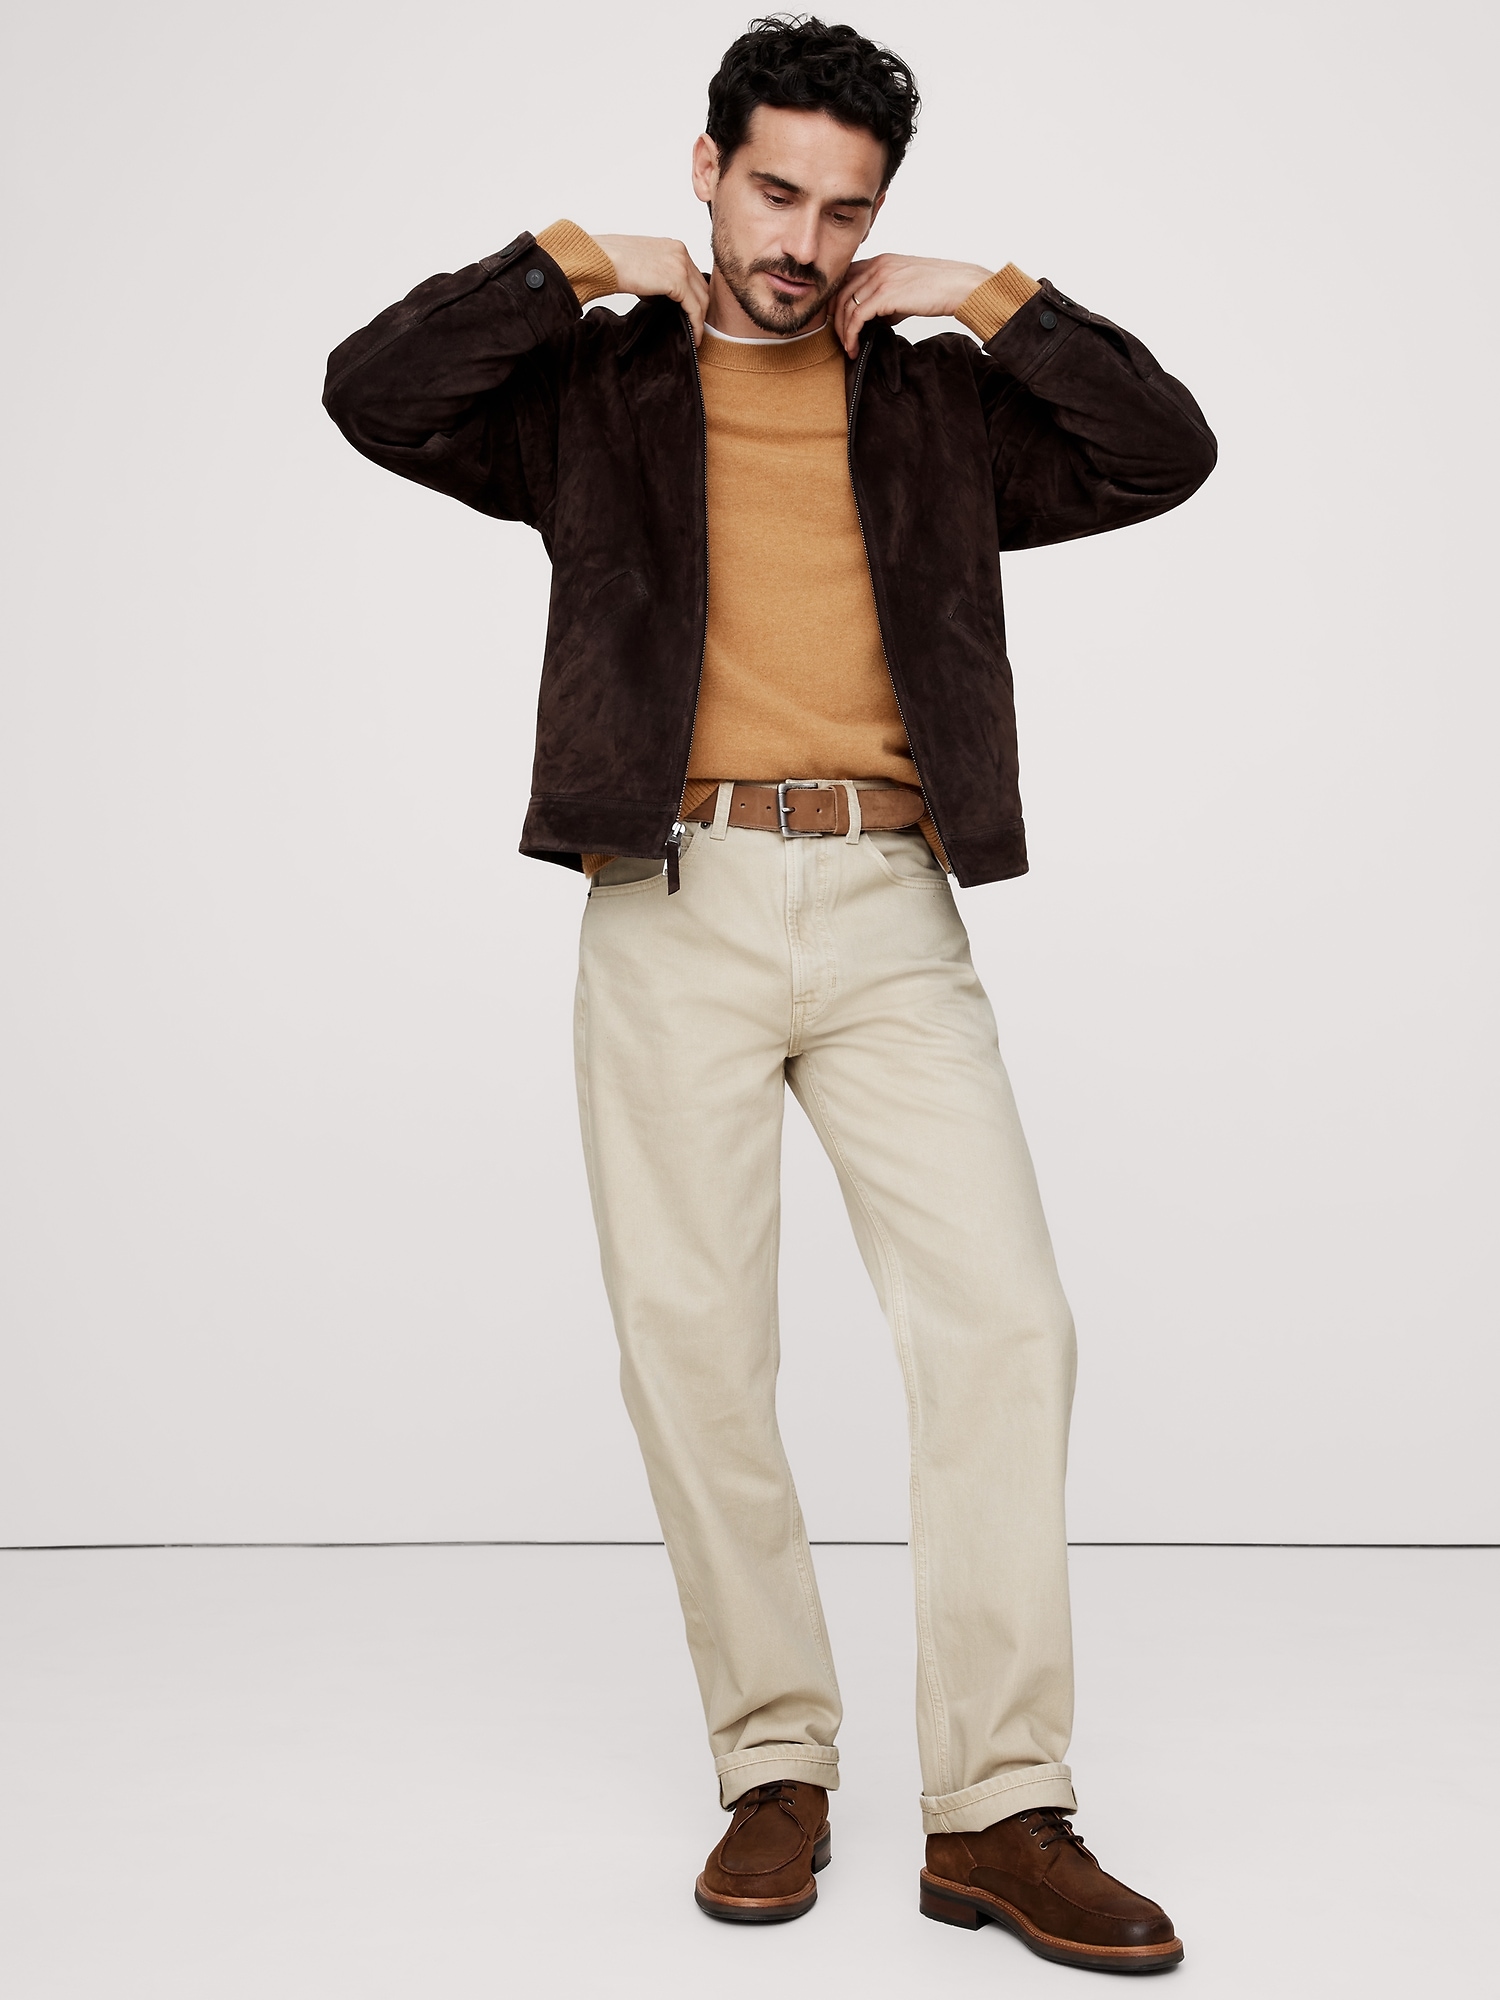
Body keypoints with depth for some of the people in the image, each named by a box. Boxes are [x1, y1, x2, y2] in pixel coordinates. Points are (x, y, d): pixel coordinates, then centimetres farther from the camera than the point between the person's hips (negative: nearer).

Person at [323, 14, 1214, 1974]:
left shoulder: (938, 401, 17)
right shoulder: (598, 391, 12)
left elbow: (1167, 451, 8)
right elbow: (372, 394, -2)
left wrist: (989, 299, 7)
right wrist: (573, 264, 1)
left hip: (891, 920, 1)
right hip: (677, 909, -1)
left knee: (1004, 1321, -8)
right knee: (694, 1344, 0)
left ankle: (998, 1809, 1)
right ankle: (775, 1766, 16)